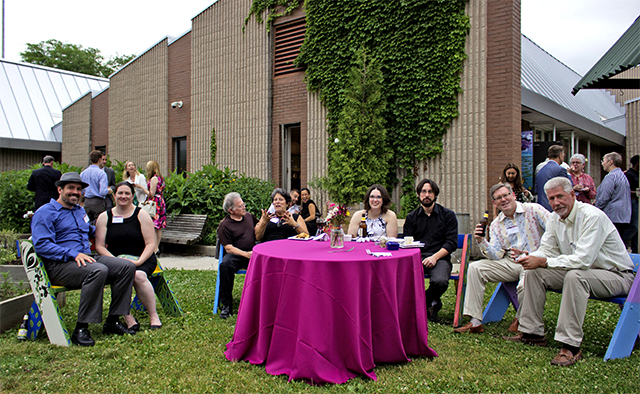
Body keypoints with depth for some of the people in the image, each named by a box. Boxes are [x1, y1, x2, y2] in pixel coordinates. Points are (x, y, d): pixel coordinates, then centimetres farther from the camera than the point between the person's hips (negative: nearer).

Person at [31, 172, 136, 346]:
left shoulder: (80, 210, 25)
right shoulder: (45, 213, -1)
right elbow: (42, 245, -15)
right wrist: (73, 254, -24)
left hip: (86, 258, 8)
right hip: (59, 265, -8)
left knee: (127, 266, -14)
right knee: (98, 271, -37)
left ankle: (112, 322, -12)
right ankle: (81, 329, -31)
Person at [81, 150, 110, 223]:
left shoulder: (83, 173, 5)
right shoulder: (101, 173, -13)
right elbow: (103, 192, -20)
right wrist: (108, 190, 0)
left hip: (87, 202, 6)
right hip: (98, 202, -6)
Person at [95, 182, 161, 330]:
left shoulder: (141, 215, 6)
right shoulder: (104, 217, 12)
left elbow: (151, 244, 0)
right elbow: (99, 246, 4)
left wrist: (138, 262, -16)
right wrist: (115, 260, -14)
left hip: (142, 260, -1)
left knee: (139, 276, -34)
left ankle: (154, 316, -19)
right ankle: (127, 318, -28)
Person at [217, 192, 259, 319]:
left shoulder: (249, 216, 15)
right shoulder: (224, 225, -1)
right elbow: (228, 247, -8)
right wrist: (245, 254, -22)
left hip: (252, 253, 3)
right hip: (235, 255, -3)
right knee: (225, 265, -37)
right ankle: (226, 305, -23)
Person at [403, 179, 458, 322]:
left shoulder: (448, 215, 10)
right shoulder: (411, 217, 16)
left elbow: (451, 243, 1)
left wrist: (435, 257, -14)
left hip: (439, 257, -1)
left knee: (440, 281, -35)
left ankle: (426, 301, 4)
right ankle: (432, 303, -3)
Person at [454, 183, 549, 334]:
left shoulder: (533, 210, -1)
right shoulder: (496, 224, 9)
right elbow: (497, 256, 1)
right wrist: (481, 241, -17)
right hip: (510, 263, 5)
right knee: (475, 268, -12)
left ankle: (520, 321, 0)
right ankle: (475, 321, -14)